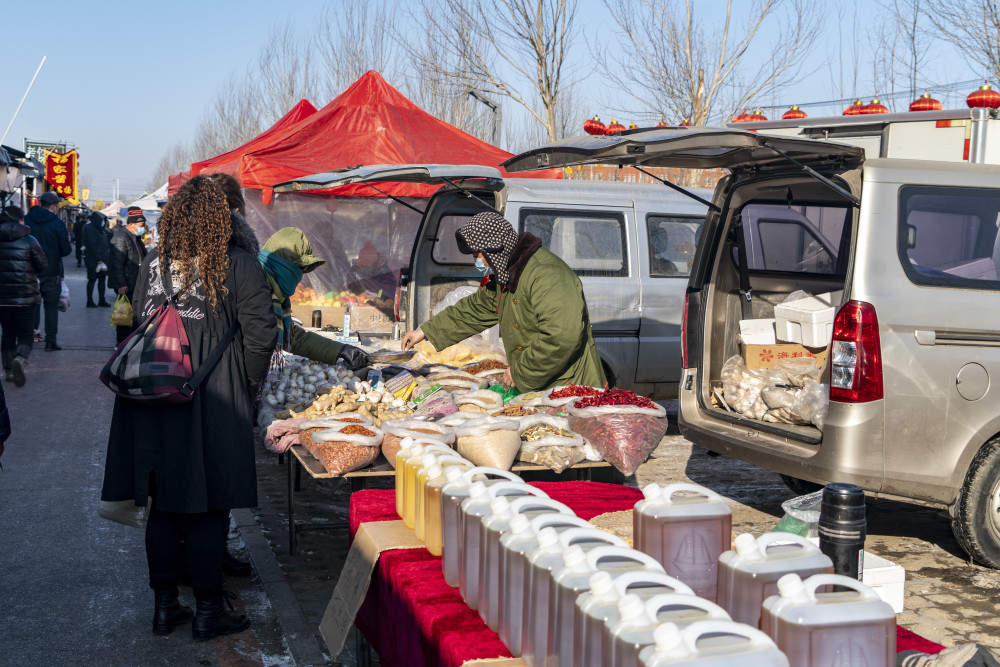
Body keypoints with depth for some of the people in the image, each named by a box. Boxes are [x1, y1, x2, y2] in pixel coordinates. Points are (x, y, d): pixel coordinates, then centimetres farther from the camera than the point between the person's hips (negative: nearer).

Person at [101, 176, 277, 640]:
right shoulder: (238, 265, -8)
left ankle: (165, 605, 22)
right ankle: (208, 610, 13)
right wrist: (247, 388, 2)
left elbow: (139, 324, 8)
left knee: (164, 505, 12)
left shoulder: (152, 263, 4)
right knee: (208, 507, 4)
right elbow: (261, 334, -11)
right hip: (214, 403, -4)